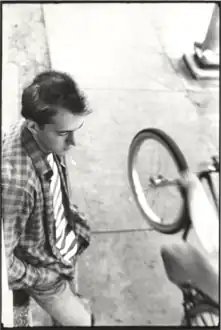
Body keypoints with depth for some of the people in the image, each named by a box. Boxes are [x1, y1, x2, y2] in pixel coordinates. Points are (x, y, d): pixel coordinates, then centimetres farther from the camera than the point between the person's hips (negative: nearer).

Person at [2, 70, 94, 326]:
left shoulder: (46, 139, -17)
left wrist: (75, 218, 5)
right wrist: (39, 280, -18)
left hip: (63, 250, 7)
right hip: (45, 269, -6)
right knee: (81, 321, 15)